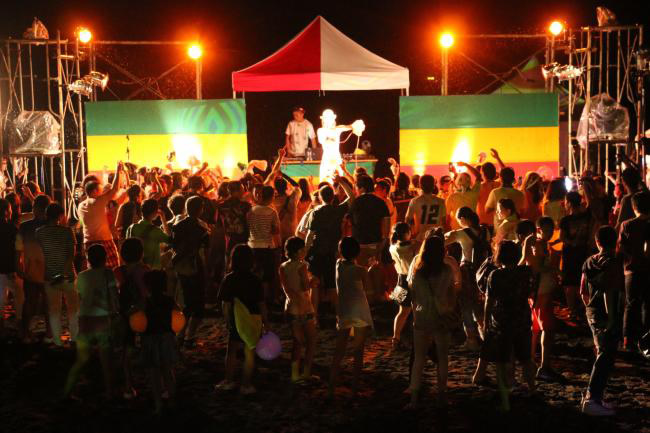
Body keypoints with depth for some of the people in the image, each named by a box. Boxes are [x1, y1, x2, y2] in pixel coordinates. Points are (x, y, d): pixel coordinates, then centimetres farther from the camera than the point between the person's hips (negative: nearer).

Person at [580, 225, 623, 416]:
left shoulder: (589, 262, 9)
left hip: (592, 313, 8)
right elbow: (609, 292, -23)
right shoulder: (612, 263, -14)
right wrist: (612, 318, -22)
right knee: (606, 357, -4)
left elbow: (583, 292, 14)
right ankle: (592, 400, -6)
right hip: (606, 315, -8)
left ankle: (591, 396, 23)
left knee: (602, 355, 19)